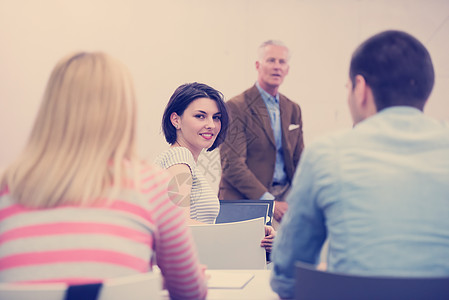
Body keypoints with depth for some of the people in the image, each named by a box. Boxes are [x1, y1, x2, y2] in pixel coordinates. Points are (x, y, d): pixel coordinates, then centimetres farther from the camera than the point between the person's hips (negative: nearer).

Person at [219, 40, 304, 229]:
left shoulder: (293, 109, 15)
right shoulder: (236, 107, -7)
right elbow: (232, 164, -14)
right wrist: (268, 201, -19)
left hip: (285, 196, 6)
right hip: (245, 200, -6)